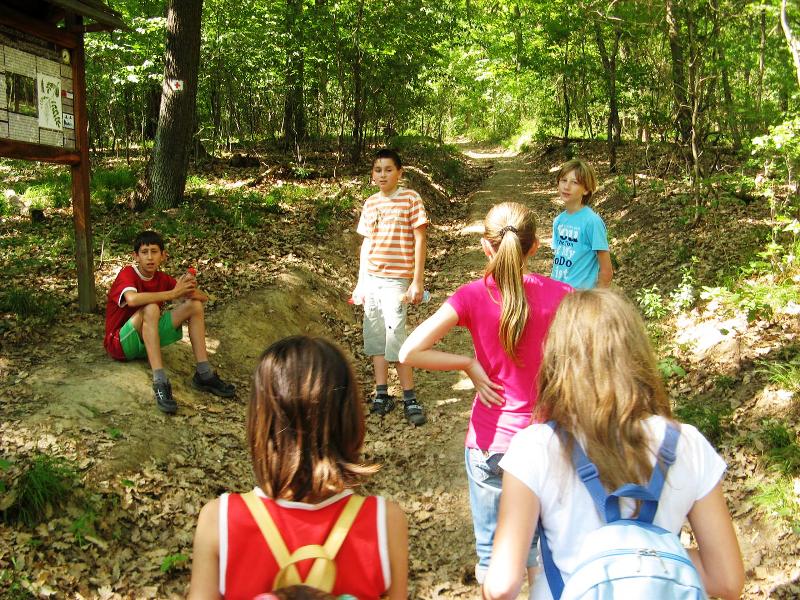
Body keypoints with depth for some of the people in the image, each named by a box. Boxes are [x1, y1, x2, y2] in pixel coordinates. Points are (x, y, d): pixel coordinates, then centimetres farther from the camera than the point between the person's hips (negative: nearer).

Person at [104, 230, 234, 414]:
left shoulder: (162, 279, 2)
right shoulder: (127, 274, -16)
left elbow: (204, 297, 1)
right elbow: (132, 299, -40)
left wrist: (191, 291, -23)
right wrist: (173, 293, -35)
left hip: (148, 339, 7)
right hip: (120, 344, -6)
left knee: (195, 306, -5)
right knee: (151, 309, -35)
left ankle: (203, 374, -10)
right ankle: (160, 383, -41)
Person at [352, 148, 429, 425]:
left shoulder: (410, 199, -6)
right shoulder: (370, 203, 10)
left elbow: (420, 240, -7)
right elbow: (366, 242, 15)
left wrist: (417, 281, -11)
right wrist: (360, 281, 13)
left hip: (395, 279, -6)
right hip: (371, 278, 6)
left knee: (395, 339, -8)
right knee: (375, 337, 9)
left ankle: (410, 399, 3)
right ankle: (382, 395, 19)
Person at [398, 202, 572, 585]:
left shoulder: (473, 297, -13)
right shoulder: (557, 294, -9)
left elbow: (409, 353, -20)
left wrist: (468, 364, -9)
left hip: (491, 442, -1)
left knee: (492, 552, 17)